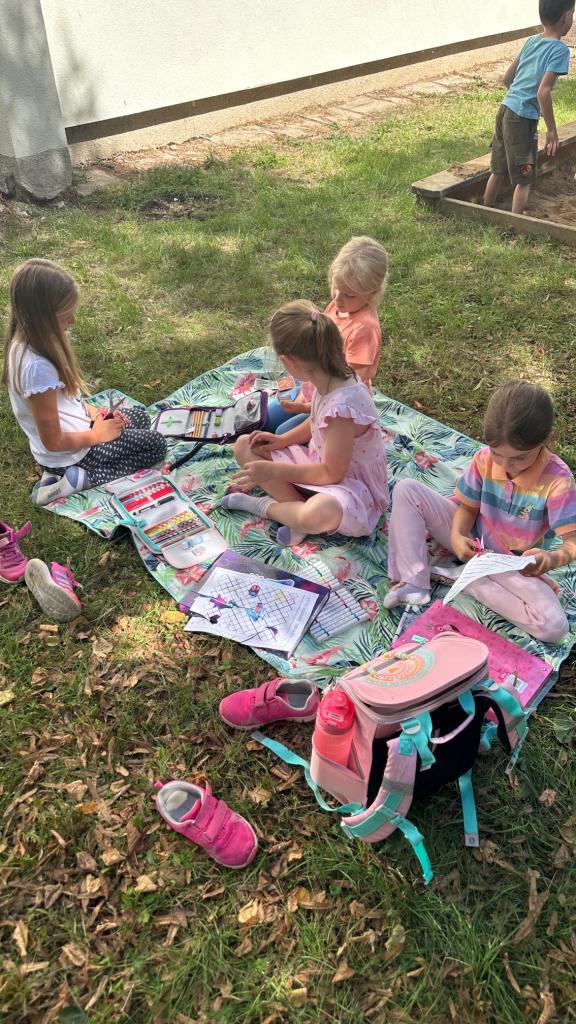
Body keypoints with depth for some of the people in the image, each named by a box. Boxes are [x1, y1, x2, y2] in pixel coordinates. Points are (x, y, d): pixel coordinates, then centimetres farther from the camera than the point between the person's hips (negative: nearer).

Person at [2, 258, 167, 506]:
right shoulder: (38, 367, -34)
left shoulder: (23, 342, -6)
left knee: (141, 417, 23)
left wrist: (90, 410, 0)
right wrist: (96, 435, -12)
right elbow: (54, 441, -26)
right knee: (156, 445, 2)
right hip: (67, 453, -9)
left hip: (70, 429, 9)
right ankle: (81, 478, -7)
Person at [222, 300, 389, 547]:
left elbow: (331, 473, -23)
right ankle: (298, 508, -11)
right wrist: (282, 440, 2)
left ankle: (264, 505, -11)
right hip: (322, 463, 9)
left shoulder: (342, 407, -33)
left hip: (350, 484, -9)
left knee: (316, 516, -44)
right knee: (244, 446, 3)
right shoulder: (330, 379, -8)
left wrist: (274, 471, -19)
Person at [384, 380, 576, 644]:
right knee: (406, 490, -17)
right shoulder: (484, 459, -16)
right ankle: (414, 583, -17)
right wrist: (457, 535, -27)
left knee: (554, 627, -28)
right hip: (470, 541, 2)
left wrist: (553, 558, -50)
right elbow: (468, 506, -5)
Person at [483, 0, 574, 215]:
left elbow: (507, 78, 16)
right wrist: (552, 129, -15)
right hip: (523, 119, -7)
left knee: (498, 171, 18)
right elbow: (543, 92, -21)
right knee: (524, 179, 1)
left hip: (505, 109, 7)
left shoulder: (531, 41, 10)